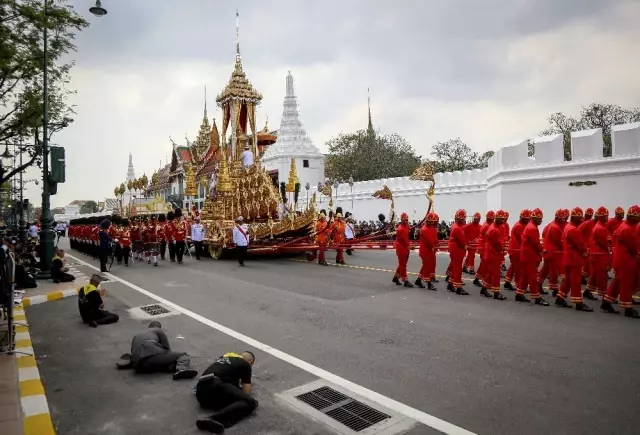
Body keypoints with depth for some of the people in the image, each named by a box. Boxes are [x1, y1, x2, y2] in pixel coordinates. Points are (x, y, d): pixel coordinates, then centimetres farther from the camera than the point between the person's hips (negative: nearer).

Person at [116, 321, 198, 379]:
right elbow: (167, 349, 17)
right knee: (183, 355, 0)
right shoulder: (158, 330, 25)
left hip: (140, 367, 5)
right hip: (153, 355, -5)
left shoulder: (136, 336, 41)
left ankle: (177, 368, -19)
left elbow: (133, 352, 30)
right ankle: (181, 369, -34)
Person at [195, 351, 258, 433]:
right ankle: (214, 419, -35)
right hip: (216, 386, -8)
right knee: (250, 403, -15)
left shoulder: (224, 357, 35)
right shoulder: (245, 364, 16)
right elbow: (246, 393, 13)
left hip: (201, 392, 8)